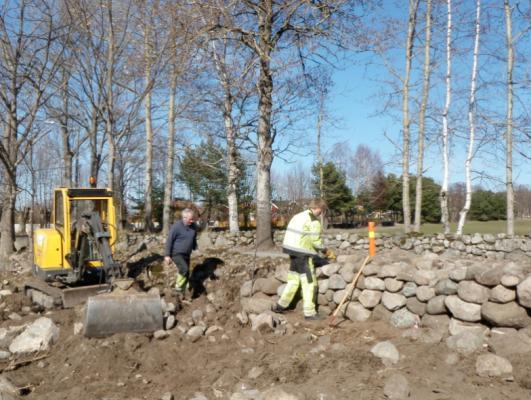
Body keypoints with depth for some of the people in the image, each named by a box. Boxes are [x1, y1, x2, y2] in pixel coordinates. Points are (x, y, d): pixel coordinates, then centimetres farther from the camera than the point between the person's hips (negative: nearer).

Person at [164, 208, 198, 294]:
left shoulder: (193, 226, 0)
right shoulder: (176, 226, -19)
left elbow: (194, 240, 15)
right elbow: (169, 241, -15)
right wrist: (167, 255, -16)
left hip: (186, 254, 6)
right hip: (176, 253, -6)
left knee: (185, 273, 9)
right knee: (184, 269, -24)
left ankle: (181, 291, 25)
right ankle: (178, 287, -3)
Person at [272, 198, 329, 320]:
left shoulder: (298, 216, 14)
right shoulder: (314, 221, -12)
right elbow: (316, 241, -13)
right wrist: (323, 249, 6)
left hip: (292, 251, 9)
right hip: (303, 254, -9)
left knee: (293, 279, 18)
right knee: (309, 282, 0)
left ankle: (281, 305, 23)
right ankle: (309, 312, 5)